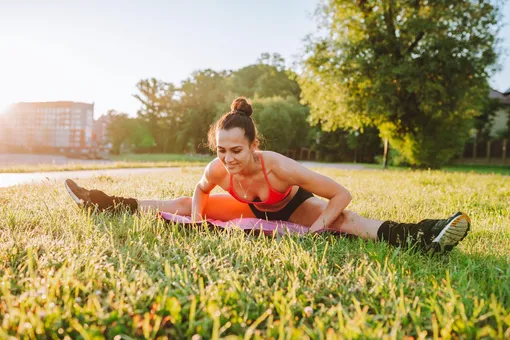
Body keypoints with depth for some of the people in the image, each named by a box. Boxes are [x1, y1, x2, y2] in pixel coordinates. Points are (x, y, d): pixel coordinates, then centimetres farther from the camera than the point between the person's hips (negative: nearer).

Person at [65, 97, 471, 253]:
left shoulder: (278, 166, -43)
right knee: (183, 205, 2)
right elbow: (200, 191, -1)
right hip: (253, 210, 4)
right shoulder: (217, 169, -29)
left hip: (294, 207, -3)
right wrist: (198, 212, -18)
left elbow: (342, 195, -38)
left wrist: (313, 232, -41)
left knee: (344, 222, -33)